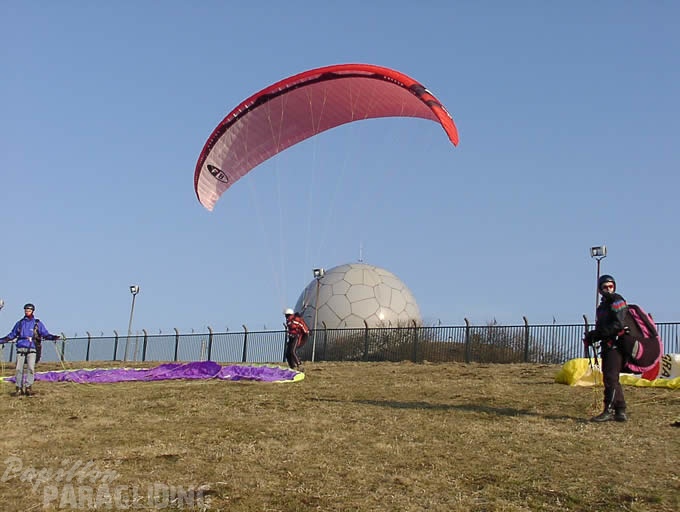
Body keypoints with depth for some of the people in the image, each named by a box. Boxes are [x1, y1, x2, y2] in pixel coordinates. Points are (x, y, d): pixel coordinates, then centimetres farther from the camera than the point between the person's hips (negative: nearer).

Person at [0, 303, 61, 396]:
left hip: (32, 349, -2)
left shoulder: (37, 323, 10)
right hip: (20, 349, 2)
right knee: (19, 369, -1)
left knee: (30, 368, -14)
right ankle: (19, 389, 6)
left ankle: (28, 387, -9)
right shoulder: (20, 323, 17)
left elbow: (45, 334, 3)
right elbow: (11, 335, 24)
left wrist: (54, 337, -15)